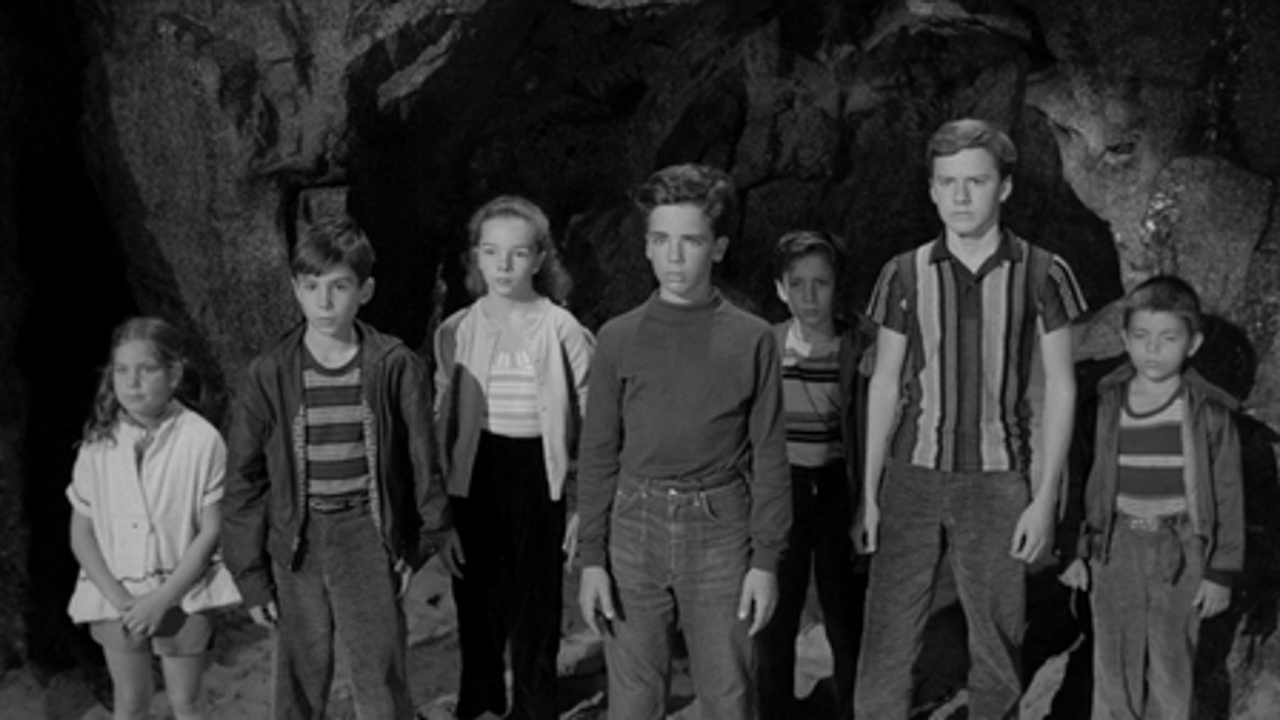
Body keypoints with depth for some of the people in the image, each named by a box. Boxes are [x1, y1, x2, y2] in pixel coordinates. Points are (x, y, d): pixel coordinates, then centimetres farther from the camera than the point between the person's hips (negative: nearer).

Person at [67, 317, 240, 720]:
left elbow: (211, 531, -11)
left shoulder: (200, 440, -13)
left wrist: (163, 598, -15)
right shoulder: (99, 444, -6)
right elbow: (81, 534, -1)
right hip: (116, 597, 2)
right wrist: (118, 598, -12)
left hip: (182, 594, -2)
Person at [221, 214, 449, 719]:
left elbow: (422, 463, 4)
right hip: (296, 547, 2)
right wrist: (251, 578, 2)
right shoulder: (270, 374, -3)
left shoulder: (396, 368, -6)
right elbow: (244, 480, 2)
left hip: (369, 543, -1)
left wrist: (422, 542, 4)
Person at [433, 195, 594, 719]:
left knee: (536, 615, 6)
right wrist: (438, 514, 0)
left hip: (539, 483, -2)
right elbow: (440, 427, 4)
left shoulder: (563, 332, -5)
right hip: (475, 483, 2)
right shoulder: (455, 333, 1)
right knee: (477, 612, 10)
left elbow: (592, 424, -1)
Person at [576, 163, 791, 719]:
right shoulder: (619, 339, 3)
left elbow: (769, 457, 1)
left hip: (721, 533, -1)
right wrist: (592, 558, 0)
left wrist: (766, 558, -3)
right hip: (635, 530, 1)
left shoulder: (751, 340, 0)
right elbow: (597, 456, 5)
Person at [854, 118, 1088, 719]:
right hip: (912, 478, 1)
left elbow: (1060, 388, 1)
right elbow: (884, 385, 7)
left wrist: (1045, 498, -5)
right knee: (885, 647, -2)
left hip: (997, 483, -1)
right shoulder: (906, 275, 2)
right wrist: (870, 494, 6)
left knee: (997, 650, 6)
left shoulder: (1040, 275, -2)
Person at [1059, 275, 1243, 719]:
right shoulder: (1107, 404, -1)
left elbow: (1227, 495, -1)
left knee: (1172, 668, 6)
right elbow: (1090, 482, 8)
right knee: (1113, 664, 10)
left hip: (1180, 553, -2)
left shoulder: (1209, 412, -6)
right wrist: (1078, 551, 7)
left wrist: (1221, 571, -2)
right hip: (1117, 547, 2)